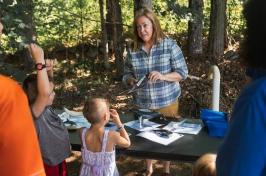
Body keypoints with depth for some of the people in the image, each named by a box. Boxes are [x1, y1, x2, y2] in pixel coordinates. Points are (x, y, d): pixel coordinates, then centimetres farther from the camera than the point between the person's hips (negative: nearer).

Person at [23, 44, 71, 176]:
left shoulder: (45, 108, -5)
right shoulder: (33, 113, -29)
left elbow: (47, 86, 8)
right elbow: (44, 93, -49)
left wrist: (49, 70, -14)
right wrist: (40, 62, -46)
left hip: (59, 160, 8)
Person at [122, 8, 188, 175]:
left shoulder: (169, 45, -11)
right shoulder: (133, 50, -2)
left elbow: (182, 72, -10)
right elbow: (126, 74, 7)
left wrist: (163, 76, -26)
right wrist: (131, 81, -16)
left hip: (167, 102, -2)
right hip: (143, 104, 3)